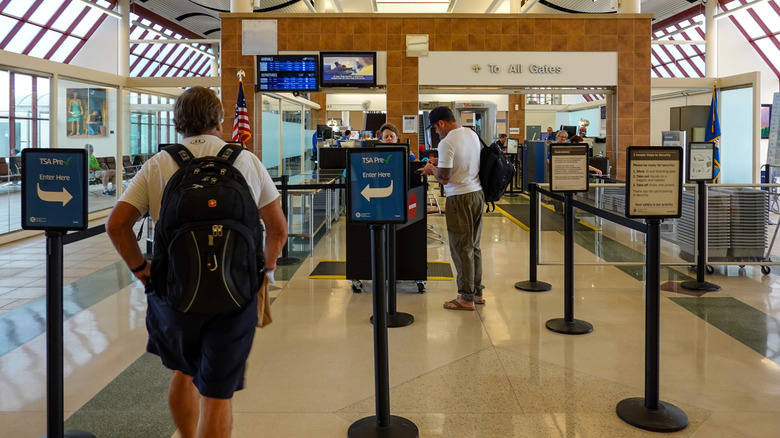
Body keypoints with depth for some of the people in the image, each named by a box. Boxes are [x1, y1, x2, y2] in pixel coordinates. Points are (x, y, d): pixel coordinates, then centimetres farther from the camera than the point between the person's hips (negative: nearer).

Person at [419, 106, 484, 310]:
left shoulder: (446, 143, -17)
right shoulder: (472, 134, 9)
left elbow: (444, 178, -17)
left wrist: (431, 169, 2)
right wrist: (440, 163, 23)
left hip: (460, 198, -8)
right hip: (478, 194, 8)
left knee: (461, 248, -1)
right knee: (474, 246, 15)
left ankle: (466, 298, 4)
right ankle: (477, 292, 23)